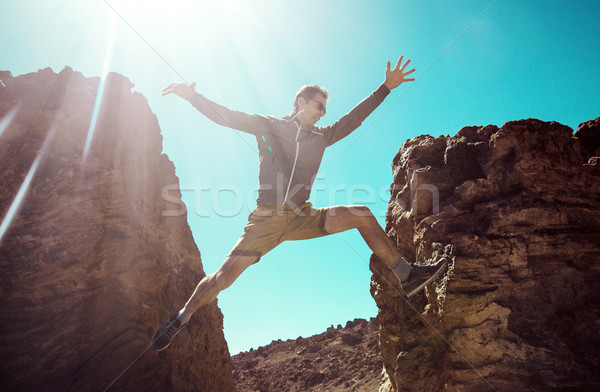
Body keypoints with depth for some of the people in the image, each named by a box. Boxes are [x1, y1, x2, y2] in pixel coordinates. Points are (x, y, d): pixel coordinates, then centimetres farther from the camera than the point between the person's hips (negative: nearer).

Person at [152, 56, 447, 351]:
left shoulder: (321, 136, 13)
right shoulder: (268, 125, 4)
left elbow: (354, 117, 14)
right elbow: (224, 116, 1)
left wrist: (386, 87, 12)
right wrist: (193, 96, -10)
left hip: (302, 218, 4)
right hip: (266, 219, -3)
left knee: (361, 215, -10)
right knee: (223, 277, -10)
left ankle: (406, 276, -3)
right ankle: (180, 319, 15)